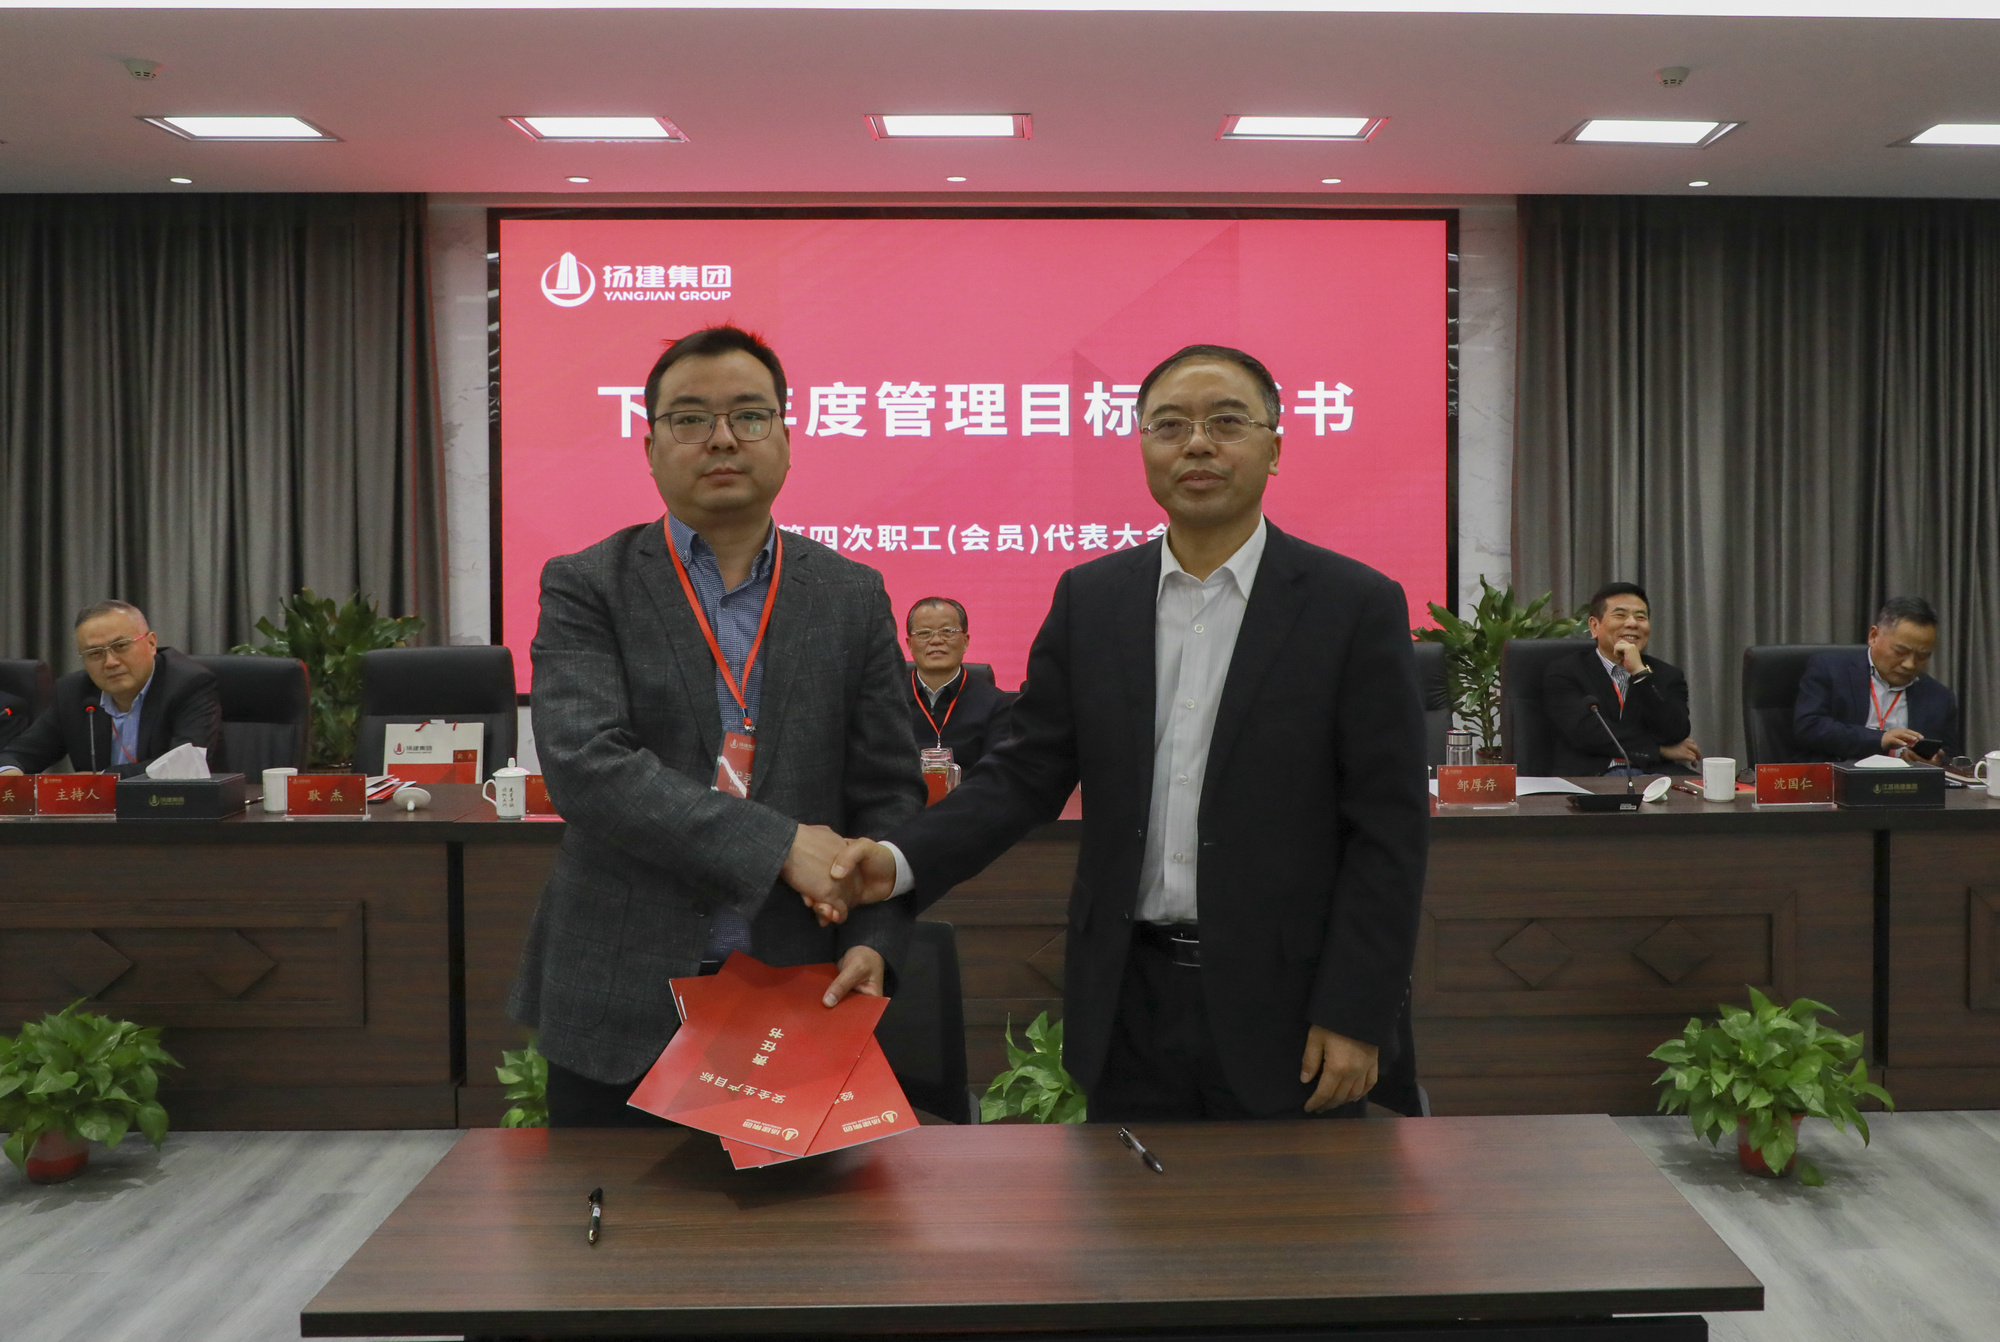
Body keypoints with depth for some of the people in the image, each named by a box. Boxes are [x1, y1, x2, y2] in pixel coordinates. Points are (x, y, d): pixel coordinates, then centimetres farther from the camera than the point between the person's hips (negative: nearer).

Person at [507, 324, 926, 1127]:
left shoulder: (852, 596, 6)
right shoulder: (585, 588, -1)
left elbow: (889, 791, 6)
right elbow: (583, 762, -16)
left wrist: (873, 939, -9)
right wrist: (780, 844, -20)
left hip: (795, 996, 2)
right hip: (621, 1002, -2)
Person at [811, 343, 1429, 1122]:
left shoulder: (1357, 606, -5)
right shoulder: (1089, 598, 5)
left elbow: (1388, 828, -6)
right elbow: (1027, 773, 3)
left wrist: (1355, 1013, -10)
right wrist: (899, 862, -13)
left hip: (1281, 1009, -2)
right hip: (1129, 1005, 3)